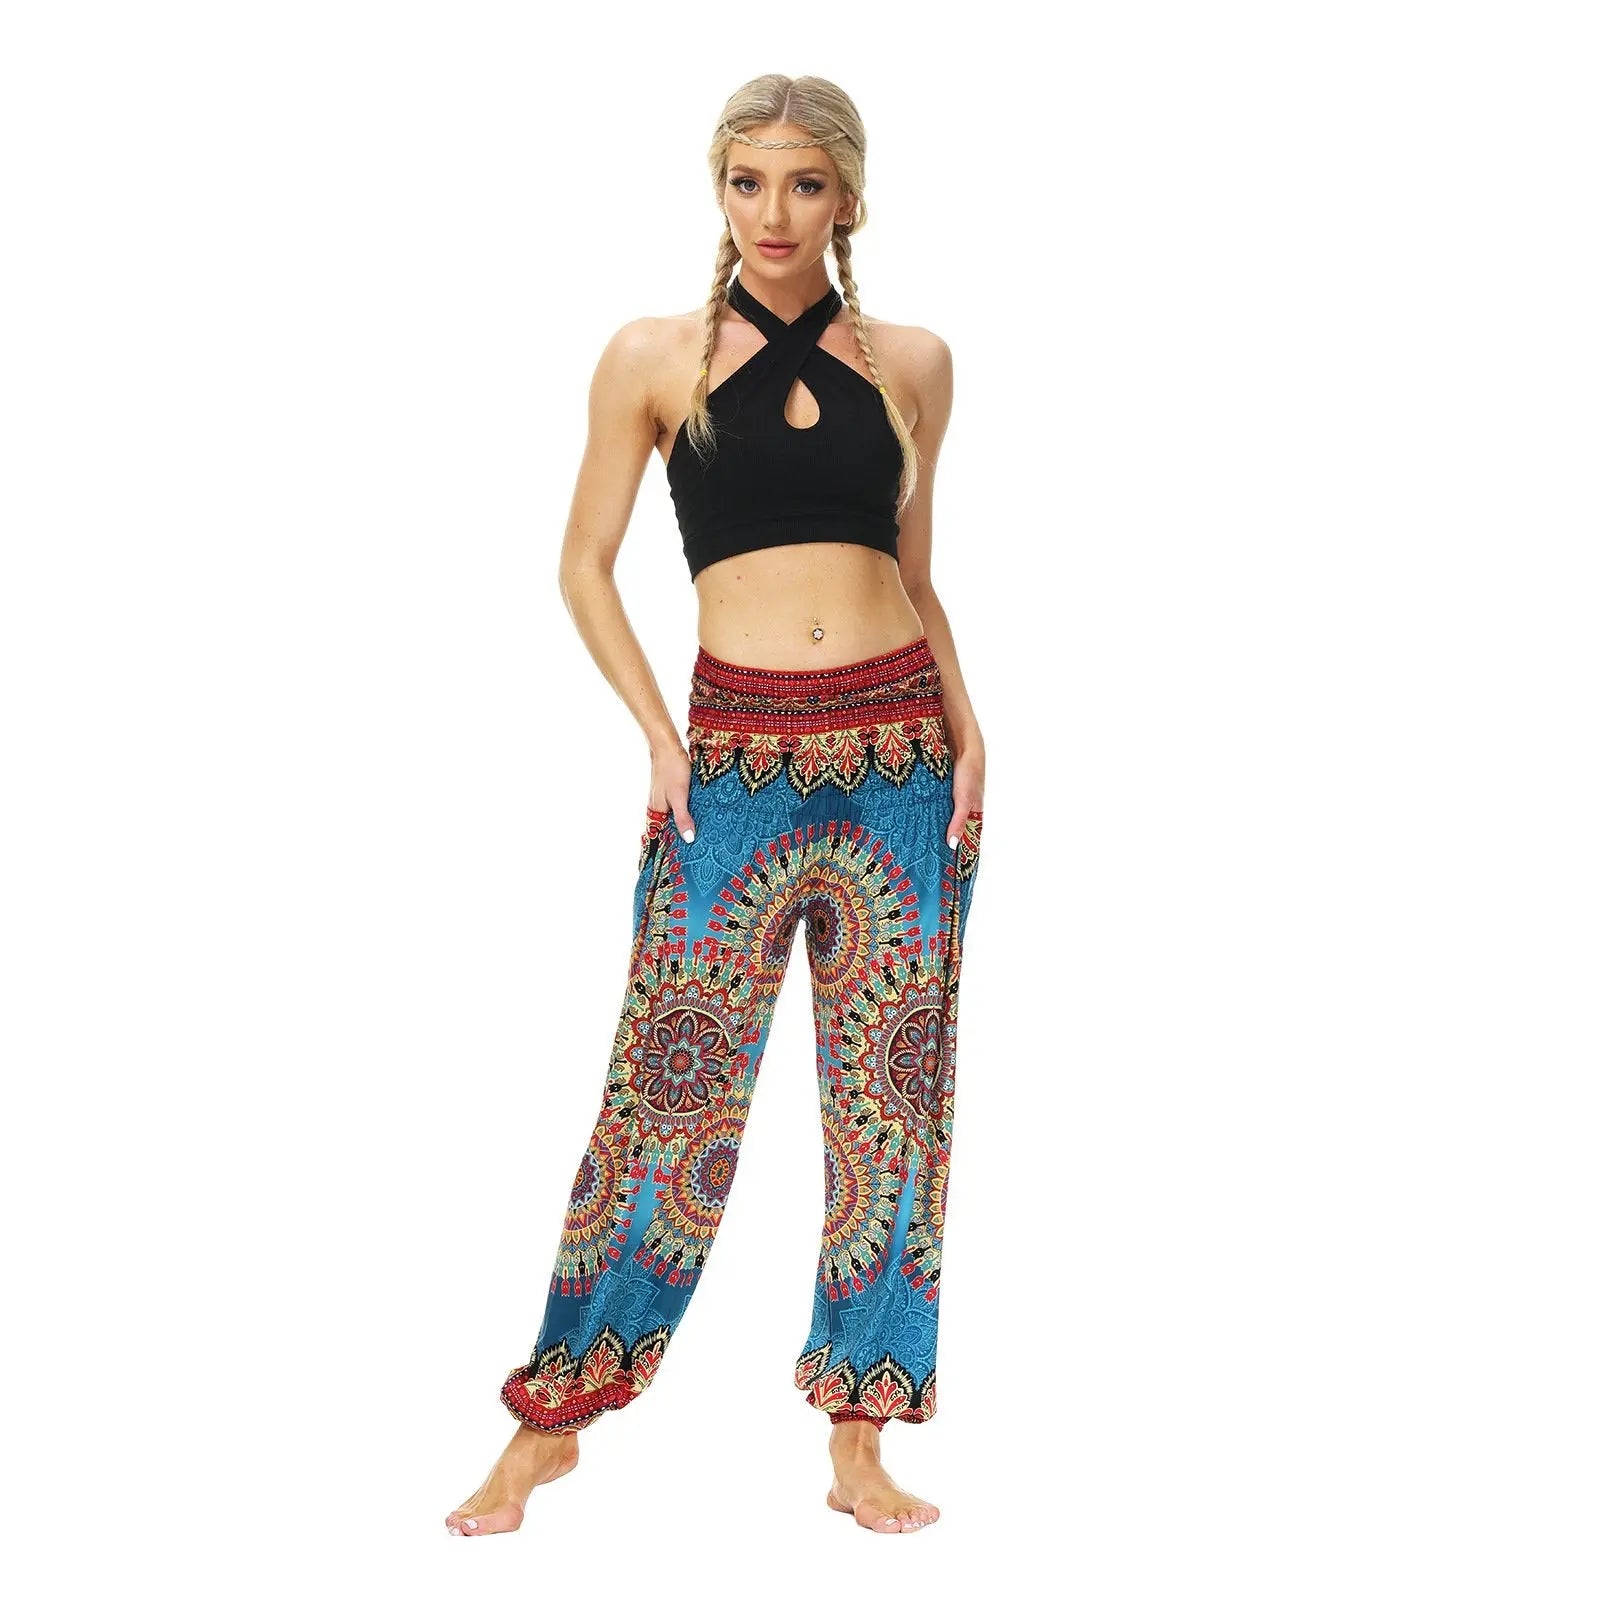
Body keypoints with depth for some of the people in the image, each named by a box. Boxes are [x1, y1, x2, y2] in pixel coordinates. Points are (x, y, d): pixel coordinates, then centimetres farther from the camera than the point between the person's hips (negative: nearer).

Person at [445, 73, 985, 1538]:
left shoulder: (912, 361, 9)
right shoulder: (655, 358, 2)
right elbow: (586, 565, 6)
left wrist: (966, 725, 4)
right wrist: (661, 741, -3)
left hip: (902, 752, 3)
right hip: (738, 757, -2)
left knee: (889, 1091, 5)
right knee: (671, 1084, -2)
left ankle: (859, 1442, 16)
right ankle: (550, 1422, 13)